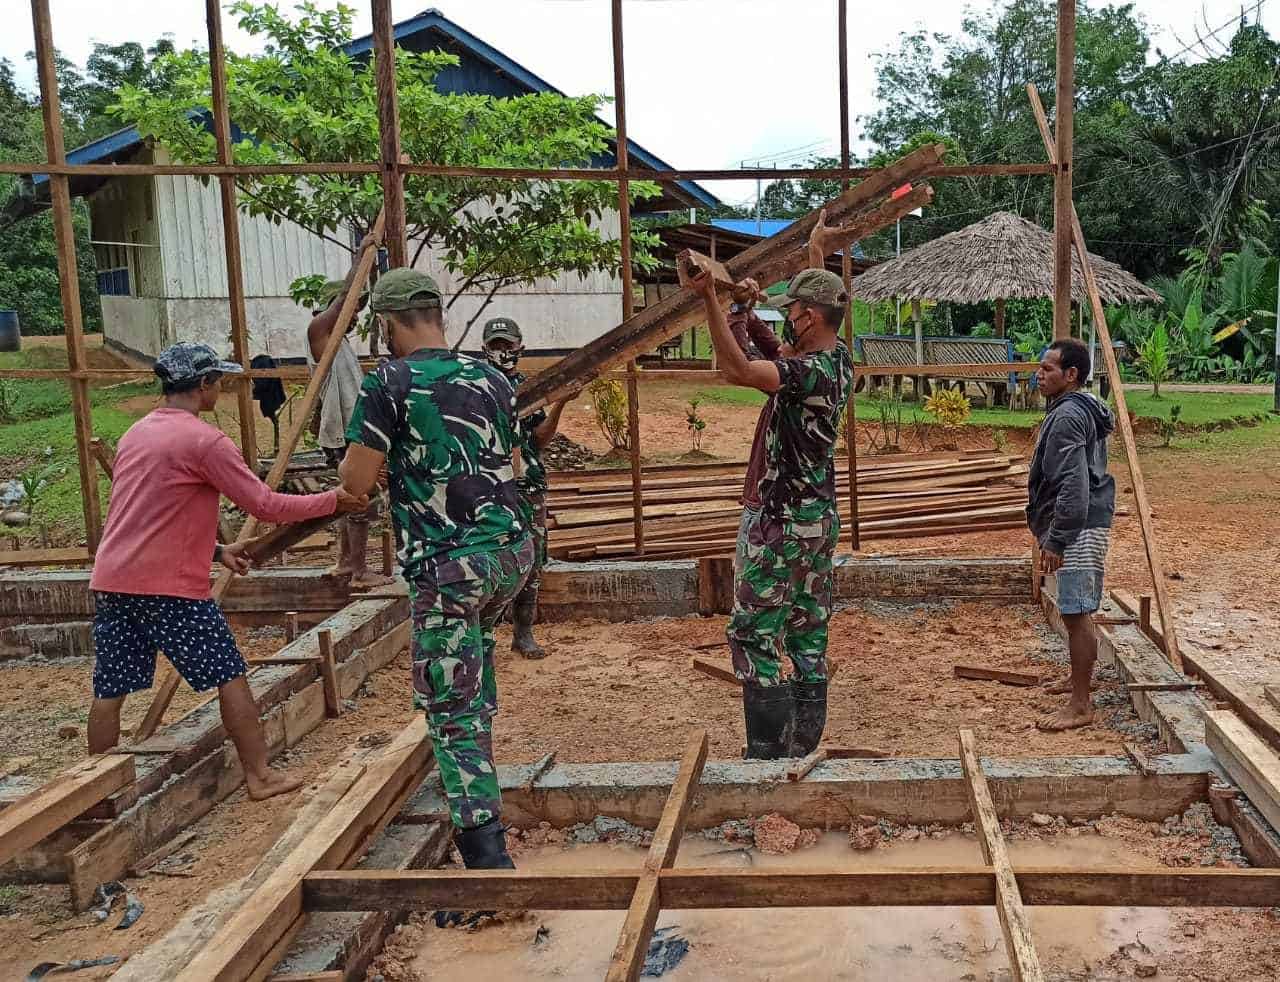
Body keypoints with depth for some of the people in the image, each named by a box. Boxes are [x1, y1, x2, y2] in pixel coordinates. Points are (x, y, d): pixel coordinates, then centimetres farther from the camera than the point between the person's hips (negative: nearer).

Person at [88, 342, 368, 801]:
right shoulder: (205, 441, -11)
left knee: (109, 691, 12)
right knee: (230, 676, 4)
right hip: (170, 586, -8)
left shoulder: (135, 434, 15)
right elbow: (266, 505, -11)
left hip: (112, 580, 8)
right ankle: (260, 776, 10)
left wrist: (214, 551, 23)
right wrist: (333, 500, 0)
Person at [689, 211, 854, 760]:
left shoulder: (810, 371, -22)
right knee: (808, 633, 13)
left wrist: (711, 301, -36)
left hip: (780, 523, -9)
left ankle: (768, 752, 1)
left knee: (753, 635, -2)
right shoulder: (840, 360, 6)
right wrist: (818, 254, 32)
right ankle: (804, 745, 22)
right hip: (820, 517, 9)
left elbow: (737, 370, -36)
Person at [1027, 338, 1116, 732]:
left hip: (1079, 528, -11)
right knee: (1077, 611, 22)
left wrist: (1054, 539, -23)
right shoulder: (1082, 410, 16)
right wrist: (1052, 532, 27)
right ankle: (1079, 678, 37)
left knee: (1076, 613, -9)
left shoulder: (1067, 416, -18)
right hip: (1087, 525, 11)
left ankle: (1080, 706, -5)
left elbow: (1073, 485, -24)